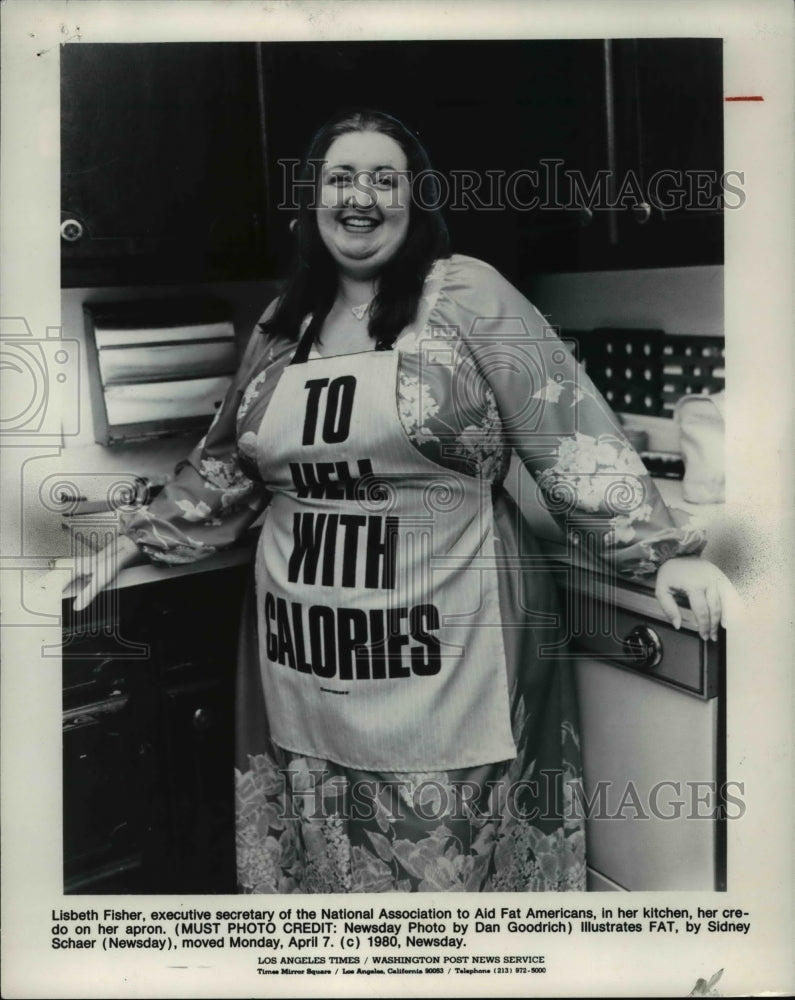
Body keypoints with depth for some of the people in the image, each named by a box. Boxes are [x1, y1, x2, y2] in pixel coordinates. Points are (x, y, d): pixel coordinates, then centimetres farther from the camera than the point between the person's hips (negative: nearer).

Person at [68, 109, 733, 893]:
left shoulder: (466, 295, -5)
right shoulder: (282, 324, 10)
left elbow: (572, 433, -9)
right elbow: (226, 461, 20)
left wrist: (662, 553, -16)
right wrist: (142, 541, 18)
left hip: (442, 652, -4)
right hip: (305, 659, 5)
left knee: (445, 855, 8)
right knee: (324, 854, 16)